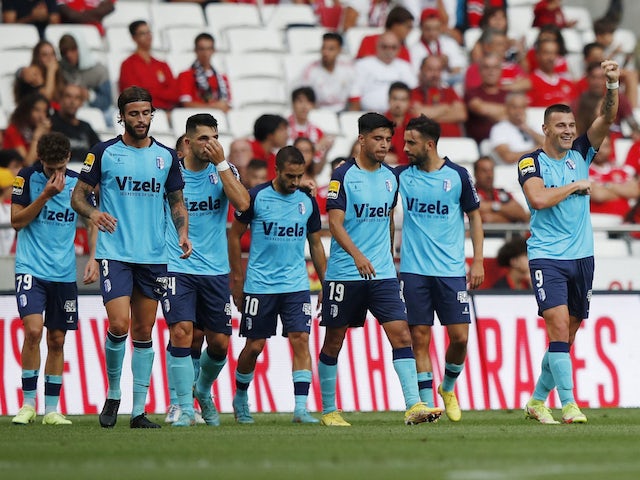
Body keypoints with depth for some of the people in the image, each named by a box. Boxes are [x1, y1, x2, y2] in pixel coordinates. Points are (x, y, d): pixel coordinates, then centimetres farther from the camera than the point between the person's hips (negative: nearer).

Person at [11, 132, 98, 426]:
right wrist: (46, 195, -16)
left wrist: (94, 258, -2)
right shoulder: (27, 178, -4)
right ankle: (28, 404, -7)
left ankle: (51, 410, 13)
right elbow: (16, 220, -6)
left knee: (57, 340, 6)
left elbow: (92, 222, 12)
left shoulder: (78, 183, 3)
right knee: (33, 329, -19)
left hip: (64, 274, 3)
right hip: (31, 269, -3)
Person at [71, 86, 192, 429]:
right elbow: (78, 195, 2)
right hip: (115, 254, -3)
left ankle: (139, 410, 9)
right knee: (119, 325, -16)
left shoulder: (166, 156, 8)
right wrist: (92, 212, -20)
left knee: (143, 333, 5)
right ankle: (113, 394, 7)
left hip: (154, 256, 3)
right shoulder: (104, 152, 0)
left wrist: (183, 232, -2)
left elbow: (177, 201, 16)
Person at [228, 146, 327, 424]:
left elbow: (315, 244, 15)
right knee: (255, 346, 3)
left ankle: (301, 408, -12)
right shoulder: (256, 197, -5)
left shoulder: (307, 202, 5)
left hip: (297, 285, 2)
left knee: (301, 340, -10)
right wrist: (237, 281, 0)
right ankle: (240, 397, 27)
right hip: (259, 285, -2)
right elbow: (235, 236, 2)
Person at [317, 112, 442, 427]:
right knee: (334, 341, 6)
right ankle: (328, 410, 17)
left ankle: (413, 405, -15)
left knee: (401, 334, -9)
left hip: (383, 274, 4)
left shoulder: (390, 177, 9)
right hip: (343, 273, -4)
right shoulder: (343, 176, -8)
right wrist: (357, 255, -29)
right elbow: (335, 223, -16)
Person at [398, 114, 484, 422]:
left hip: (451, 270, -1)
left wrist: (478, 261, 2)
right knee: (419, 337, -3)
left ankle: (448, 388, 22)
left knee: (460, 336, -4)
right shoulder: (402, 175, 3)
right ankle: (426, 404, 2)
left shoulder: (457, 175, 0)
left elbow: (474, 216, 8)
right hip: (413, 270, 1)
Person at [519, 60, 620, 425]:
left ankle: (537, 400, 22)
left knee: (568, 335, 9)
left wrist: (613, 86, -19)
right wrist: (576, 185, -11)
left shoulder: (581, 153, 8)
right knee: (558, 324, -18)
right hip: (547, 257, -5)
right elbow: (538, 199, -21)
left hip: (582, 256, 5)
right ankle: (569, 404, -20)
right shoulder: (531, 162, -4)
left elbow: (606, 119, -4)